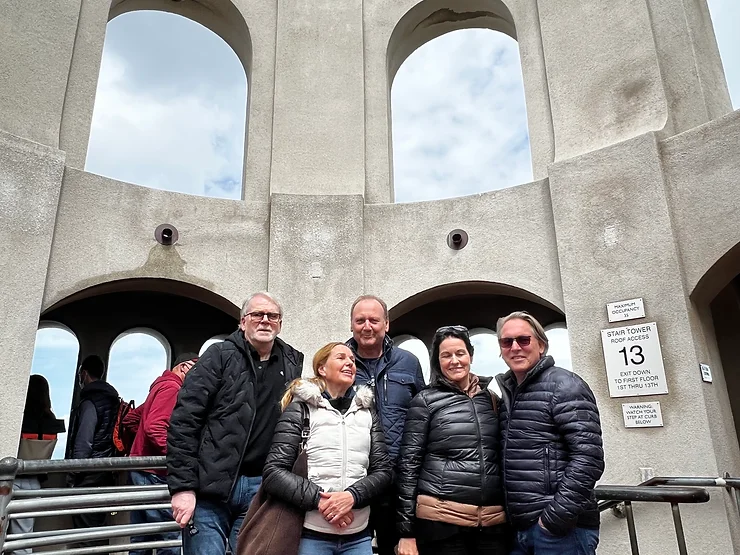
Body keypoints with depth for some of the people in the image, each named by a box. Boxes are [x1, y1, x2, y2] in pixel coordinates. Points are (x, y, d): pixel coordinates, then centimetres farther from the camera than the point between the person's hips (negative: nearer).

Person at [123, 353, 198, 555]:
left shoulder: (160, 386, 18)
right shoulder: (172, 387, -13)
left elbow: (130, 419, 25)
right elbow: (155, 427, -24)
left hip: (140, 470, 10)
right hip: (154, 473, -10)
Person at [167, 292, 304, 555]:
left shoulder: (293, 364, 9)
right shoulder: (220, 356, -2)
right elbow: (184, 420, -7)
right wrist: (183, 487, -12)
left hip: (259, 489, 3)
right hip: (209, 487, -3)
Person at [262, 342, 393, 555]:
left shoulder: (367, 412, 8)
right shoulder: (300, 409, -2)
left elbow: (383, 470, 3)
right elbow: (274, 471, -7)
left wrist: (352, 495, -13)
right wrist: (318, 499, -16)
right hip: (311, 534, -3)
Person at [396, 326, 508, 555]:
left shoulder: (492, 395, 9)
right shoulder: (425, 401, -2)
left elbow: (507, 456, 15)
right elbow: (408, 465, -3)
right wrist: (406, 530, -5)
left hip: (494, 521, 3)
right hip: (442, 521, -3)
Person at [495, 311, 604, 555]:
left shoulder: (564, 386, -9)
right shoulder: (506, 393, 11)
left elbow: (589, 458, -17)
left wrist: (554, 518, -18)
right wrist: (509, 518, 9)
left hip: (562, 528, -6)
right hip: (518, 528, 7)